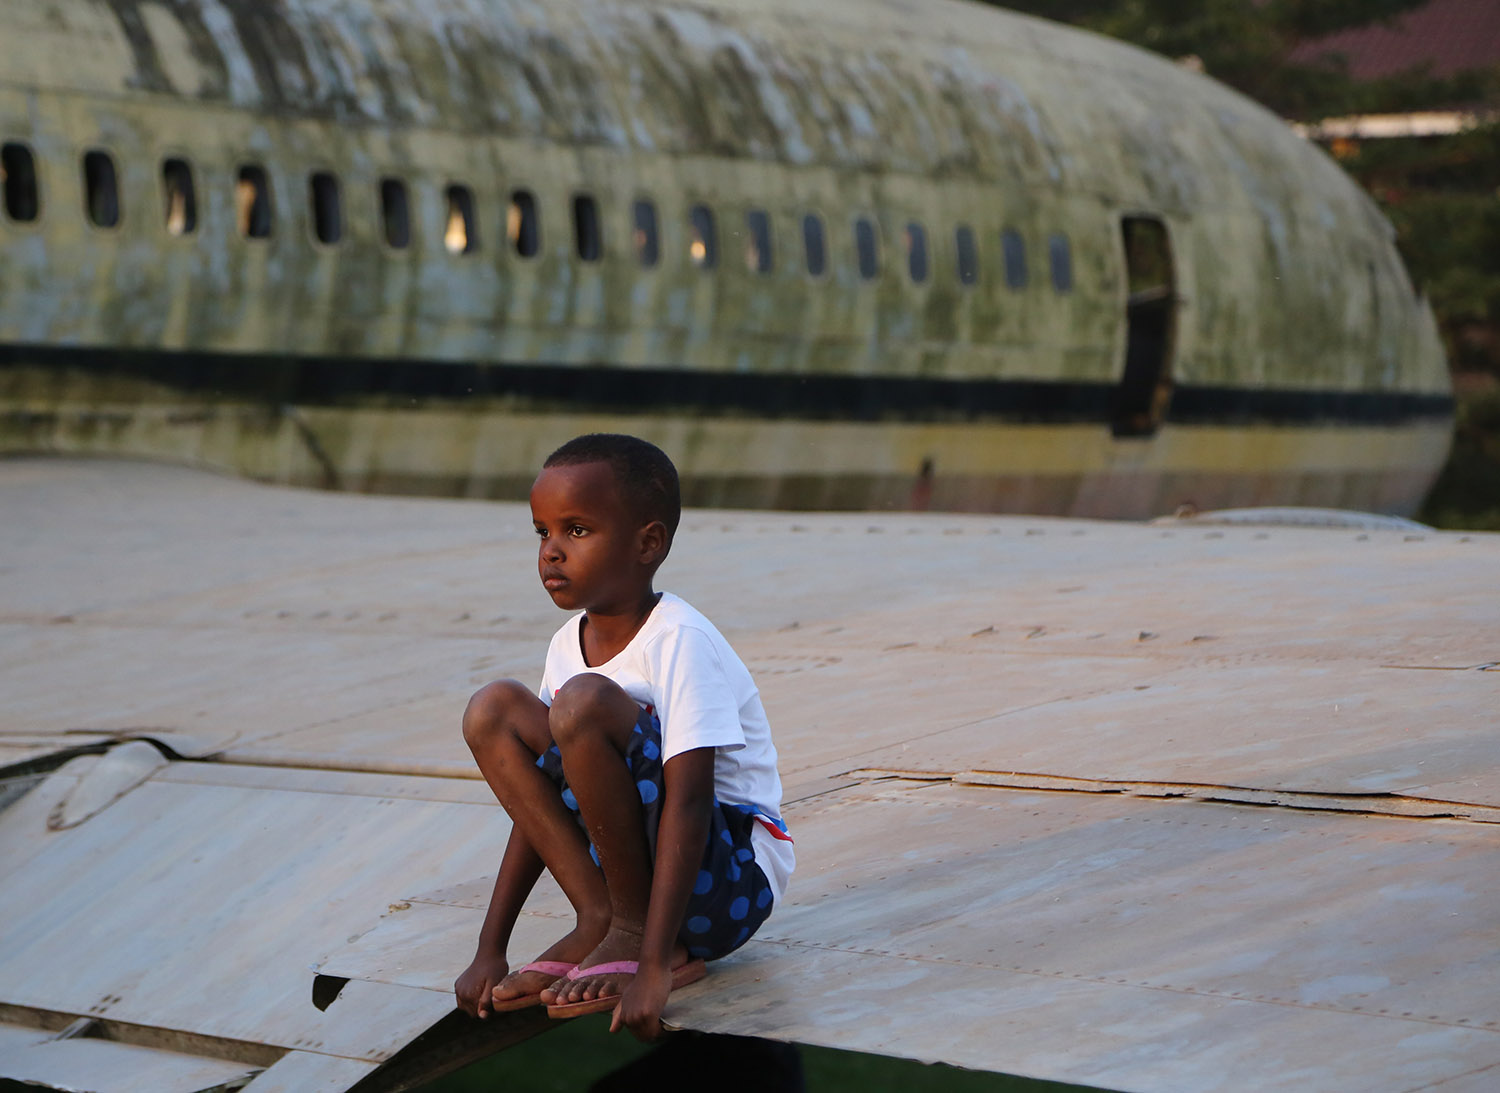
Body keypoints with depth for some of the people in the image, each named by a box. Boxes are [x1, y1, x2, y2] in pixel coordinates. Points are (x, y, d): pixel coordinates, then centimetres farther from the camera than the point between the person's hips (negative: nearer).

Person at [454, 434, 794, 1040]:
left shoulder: (680, 643, -21)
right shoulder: (569, 644, 3)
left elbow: (688, 806, -28)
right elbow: (538, 803, 7)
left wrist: (652, 968, -35)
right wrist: (490, 949, 3)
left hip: (730, 874, -8)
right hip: (628, 856, 8)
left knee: (584, 702, -29)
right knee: (494, 709, -3)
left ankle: (635, 935, -13)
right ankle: (600, 917, -6)